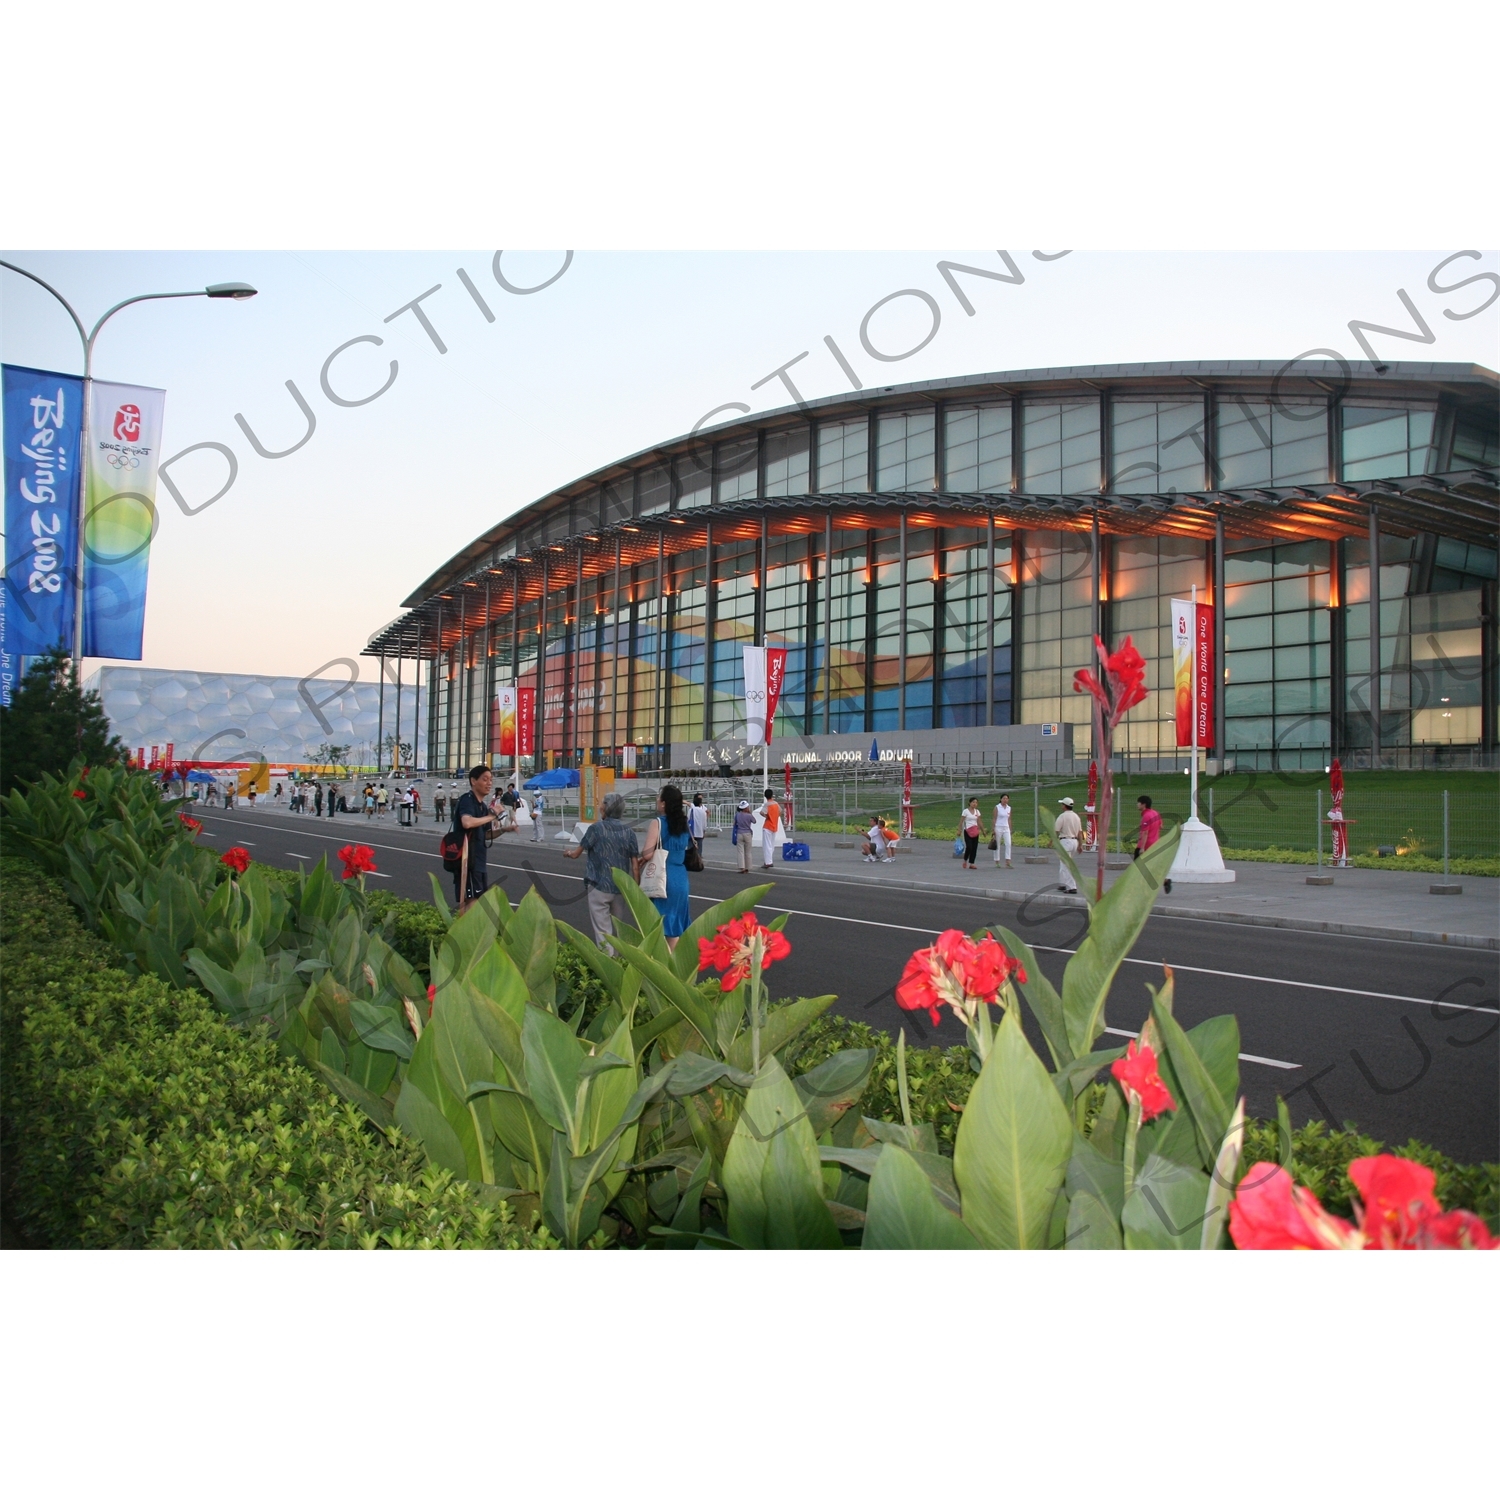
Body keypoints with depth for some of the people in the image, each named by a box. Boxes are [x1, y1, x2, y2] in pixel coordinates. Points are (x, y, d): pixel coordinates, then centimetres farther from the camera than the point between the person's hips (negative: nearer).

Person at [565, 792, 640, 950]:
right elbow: (634, 864, -1)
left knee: (603, 930, -1)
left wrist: (568, 852, 23)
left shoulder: (596, 828, -8)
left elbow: (576, 854, 0)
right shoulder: (628, 831, 0)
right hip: (622, 888, 4)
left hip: (599, 886, -4)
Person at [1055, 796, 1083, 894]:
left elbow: (1056, 831, -12)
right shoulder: (1076, 816, 10)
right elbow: (1080, 832, 13)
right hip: (1074, 841, 8)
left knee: (1065, 866, -7)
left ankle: (1072, 888, -13)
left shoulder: (1062, 816, -12)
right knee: (1062, 863, 21)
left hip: (1065, 841, -8)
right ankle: (1064, 884, 23)